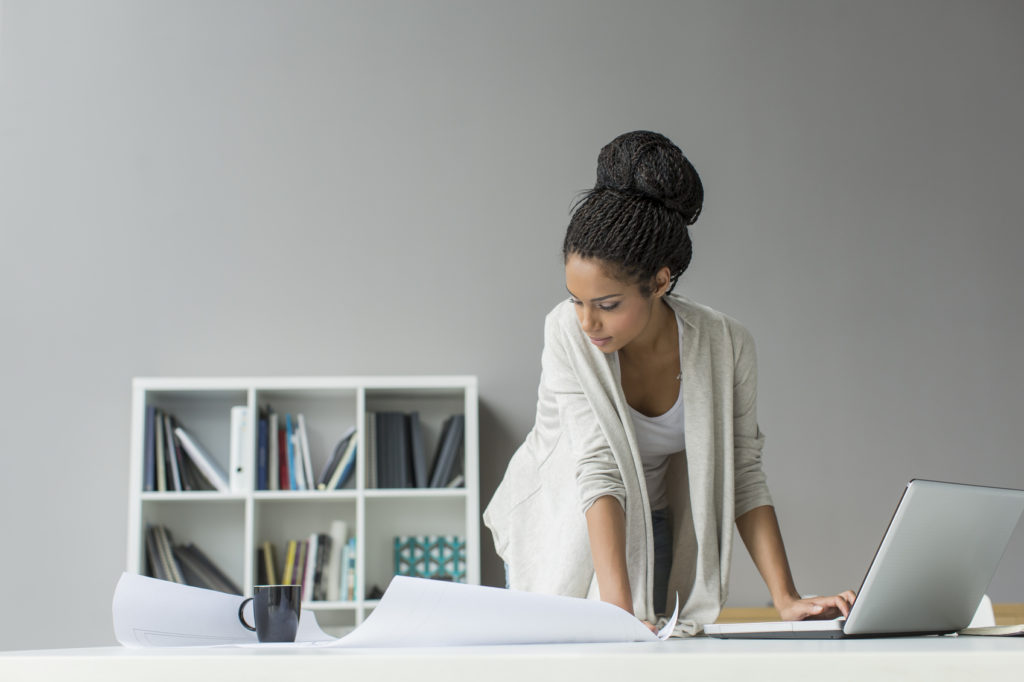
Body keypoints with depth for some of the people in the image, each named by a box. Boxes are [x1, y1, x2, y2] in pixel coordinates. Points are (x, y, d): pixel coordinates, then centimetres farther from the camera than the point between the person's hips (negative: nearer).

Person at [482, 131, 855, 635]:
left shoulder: (725, 346, -19)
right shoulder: (567, 333, -25)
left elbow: (743, 476, -13)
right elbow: (598, 471, -31)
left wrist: (786, 600, -21)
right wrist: (618, 609, -38)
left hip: (651, 532, 2)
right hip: (559, 528, -1)